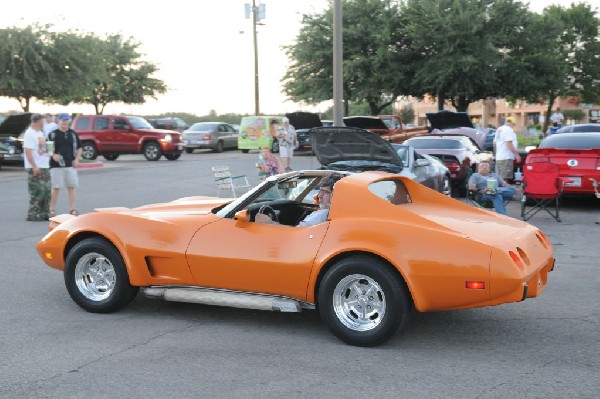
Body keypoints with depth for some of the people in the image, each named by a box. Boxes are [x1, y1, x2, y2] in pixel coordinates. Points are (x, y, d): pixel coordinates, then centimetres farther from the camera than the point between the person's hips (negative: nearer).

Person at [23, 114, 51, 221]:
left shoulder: (40, 132, 16)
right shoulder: (29, 134, -13)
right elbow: (27, 151, -19)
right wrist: (34, 166, -24)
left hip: (45, 167, 9)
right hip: (35, 168, -9)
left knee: (46, 191, 10)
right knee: (37, 192, -8)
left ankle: (44, 213, 17)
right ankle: (32, 215, -2)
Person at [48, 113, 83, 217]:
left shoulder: (73, 134, 11)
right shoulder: (52, 134, 0)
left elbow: (79, 148, 18)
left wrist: (77, 159, 5)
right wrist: (53, 155, -15)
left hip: (70, 165, 3)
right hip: (56, 165, -3)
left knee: (71, 187, 4)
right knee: (56, 188, -2)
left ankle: (72, 209, 10)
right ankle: (52, 209, 7)